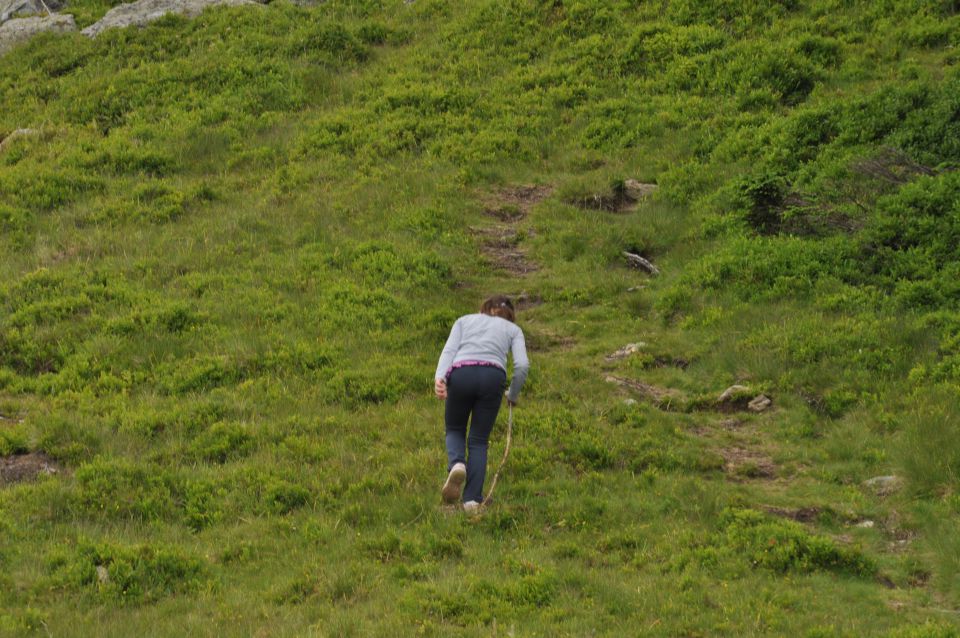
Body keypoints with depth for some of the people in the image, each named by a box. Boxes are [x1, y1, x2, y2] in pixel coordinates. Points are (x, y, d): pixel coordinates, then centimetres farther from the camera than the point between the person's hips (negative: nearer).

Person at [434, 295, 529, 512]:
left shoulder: (465, 320, 29)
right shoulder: (513, 329, 27)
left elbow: (449, 350, 9)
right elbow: (522, 365, 10)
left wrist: (439, 377, -6)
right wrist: (513, 396, 25)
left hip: (461, 374, 0)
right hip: (493, 376, 0)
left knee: (455, 430, 23)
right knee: (478, 440, 14)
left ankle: (456, 464, -9)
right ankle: (472, 499, 2)